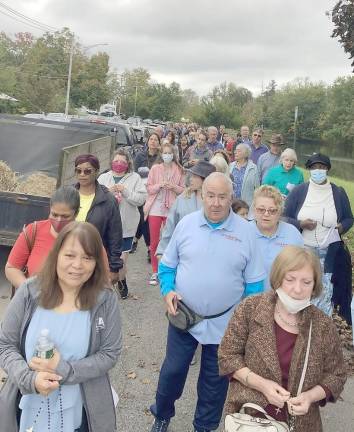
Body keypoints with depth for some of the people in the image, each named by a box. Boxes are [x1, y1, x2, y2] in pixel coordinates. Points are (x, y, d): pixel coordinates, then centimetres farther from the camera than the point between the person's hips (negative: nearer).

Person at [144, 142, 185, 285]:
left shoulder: (179, 170, 3)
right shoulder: (155, 168, 2)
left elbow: (182, 190, 5)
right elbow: (149, 188, 0)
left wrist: (173, 187, -13)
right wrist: (160, 185, -17)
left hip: (171, 209, 0)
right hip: (155, 208, 0)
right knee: (154, 242, 4)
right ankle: (155, 272, 14)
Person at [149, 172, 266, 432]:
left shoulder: (245, 231, -8)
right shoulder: (186, 224, -4)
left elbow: (254, 282, -3)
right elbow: (167, 265, 5)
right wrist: (168, 291, -11)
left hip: (224, 322, 0)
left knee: (215, 379, 15)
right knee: (172, 371, 11)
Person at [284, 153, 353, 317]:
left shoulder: (339, 193, 3)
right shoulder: (298, 191, -1)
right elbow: (284, 218, 1)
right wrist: (300, 224, -17)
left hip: (330, 253, 0)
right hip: (302, 251, 0)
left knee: (325, 292, 0)